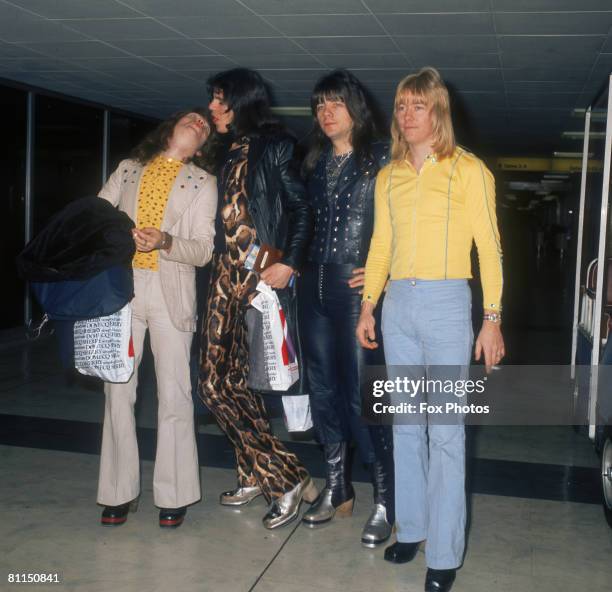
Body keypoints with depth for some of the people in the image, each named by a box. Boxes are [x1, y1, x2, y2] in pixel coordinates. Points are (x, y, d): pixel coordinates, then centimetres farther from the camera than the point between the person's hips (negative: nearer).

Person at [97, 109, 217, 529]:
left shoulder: (203, 182, 9)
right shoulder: (128, 169, 16)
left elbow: (203, 250, 1)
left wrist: (166, 242, -17)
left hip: (171, 293, -2)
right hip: (121, 287, 2)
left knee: (174, 395, -3)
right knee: (118, 392, 2)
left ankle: (173, 496, 7)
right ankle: (120, 492, 13)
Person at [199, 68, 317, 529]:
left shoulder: (275, 146, -3)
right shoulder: (229, 154, 19)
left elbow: (302, 209, -8)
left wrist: (290, 264, -18)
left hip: (261, 278, -8)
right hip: (226, 275, 8)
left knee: (238, 382, -9)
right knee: (216, 382, 7)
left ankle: (287, 478, 5)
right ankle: (258, 476, 20)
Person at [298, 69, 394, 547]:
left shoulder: (380, 159, -3)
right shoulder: (316, 162, 15)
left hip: (356, 288, -6)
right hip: (315, 286, 6)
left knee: (361, 394, -6)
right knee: (323, 389, 11)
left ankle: (385, 500, 8)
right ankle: (337, 489, 25)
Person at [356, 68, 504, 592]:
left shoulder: (468, 170, -2)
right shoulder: (388, 176, 12)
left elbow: (489, 248, -4)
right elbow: (380, 247, 14)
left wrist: (492, 319, -9)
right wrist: (368, 307, 8)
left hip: (446, 303, -4)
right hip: (398, 305, 5)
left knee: (445, 430, -3)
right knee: (405, 424, 10)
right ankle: (411, 529, 24)